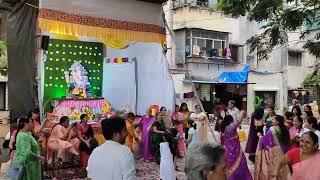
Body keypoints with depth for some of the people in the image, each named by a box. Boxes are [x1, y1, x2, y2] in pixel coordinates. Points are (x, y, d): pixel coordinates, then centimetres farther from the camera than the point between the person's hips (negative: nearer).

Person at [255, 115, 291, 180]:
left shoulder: (272, 129, -18)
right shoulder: (284, 130, 3)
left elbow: (265, 139, -12)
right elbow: (287, 142, 10)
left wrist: (260, 136, 5)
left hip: (273, 151, -6)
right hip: (281, 151, 6)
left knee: (273, 167, 4)